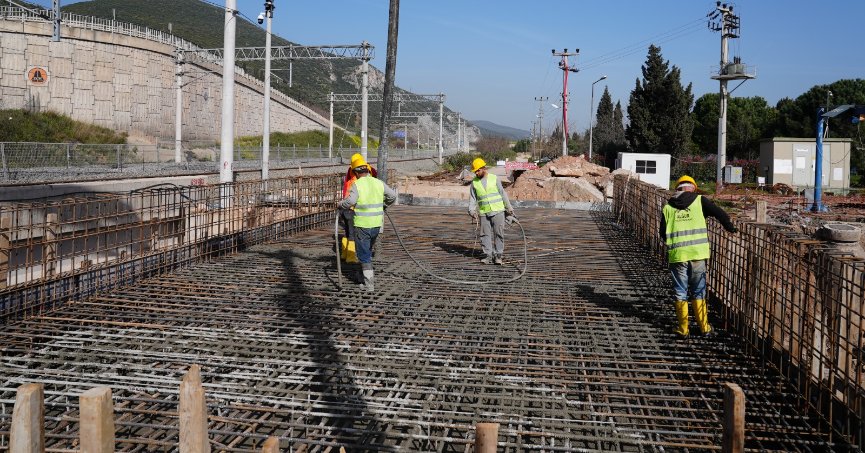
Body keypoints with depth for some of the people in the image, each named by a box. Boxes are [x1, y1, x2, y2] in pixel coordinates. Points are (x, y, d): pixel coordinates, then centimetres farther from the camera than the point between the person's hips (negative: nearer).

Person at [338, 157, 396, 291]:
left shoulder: (357, 184, -11)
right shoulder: (378, 183, 5)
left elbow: (350, 200, -25)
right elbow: (392, 195, 7)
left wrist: (340, 205, -6)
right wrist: (385, 204, 26)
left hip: (362, 225, -5)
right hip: (377, 224, 5)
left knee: (364, 254, 3)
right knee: (368, 250, 26)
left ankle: (369, 283, 1)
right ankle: (368, 273, 34)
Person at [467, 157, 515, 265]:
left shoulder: (494, 178, 1)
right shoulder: (474, 182, 5)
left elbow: (503, 194, 7)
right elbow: (472, 198, 5)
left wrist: (509, 208, 9)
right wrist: (472, 210, -10)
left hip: (498, 211, -2)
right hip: (484, 213, 2)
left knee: (499, 233, -3)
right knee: (485, 234, 1)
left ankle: (498, 255, 3)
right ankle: (488, 256, 7)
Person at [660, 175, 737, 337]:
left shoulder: (668, 207, 6)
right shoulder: (700, 201, 3)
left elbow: (663, 234, 8)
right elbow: (720, 213, -5)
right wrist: (731, 228, 11)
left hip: (677, 255, 0)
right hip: (698, 253, 0)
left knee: (681, 292, 10)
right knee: (699, 291, 13)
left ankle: (683, 329, 13)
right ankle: (704, 327, 19)